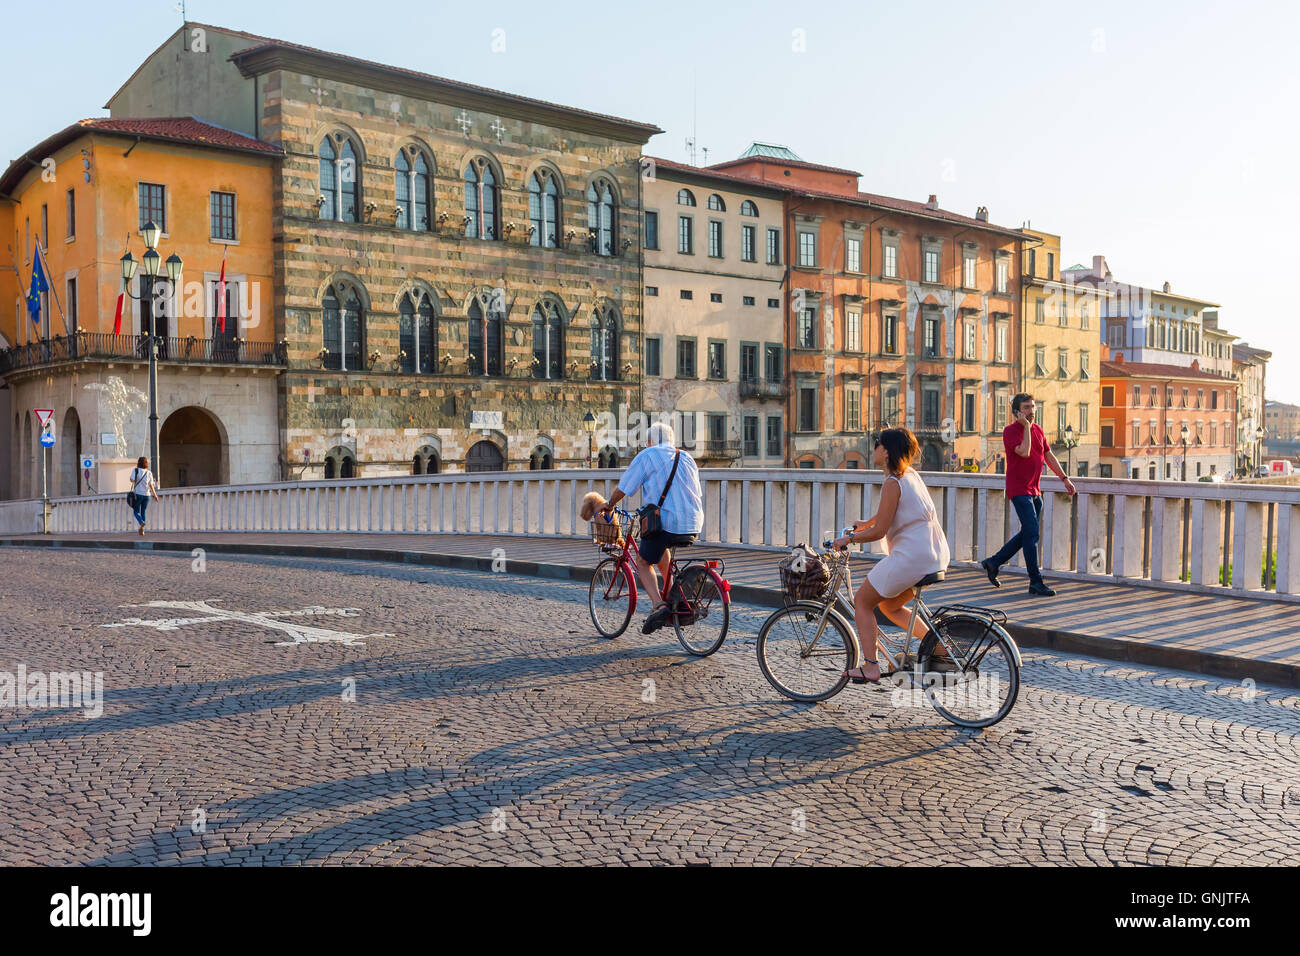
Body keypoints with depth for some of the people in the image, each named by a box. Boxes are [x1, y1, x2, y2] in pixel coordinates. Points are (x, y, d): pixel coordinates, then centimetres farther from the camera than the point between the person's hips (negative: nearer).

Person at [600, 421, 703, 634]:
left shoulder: (646, 456, 1)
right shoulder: (687, 458, 19)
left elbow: (623, 488, 1)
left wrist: (609, 504, 20)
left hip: (666, 522, -6)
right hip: (693, 527, 6)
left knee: (643, 561, 13)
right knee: (662, 547, 33)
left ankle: (658, 604, -10)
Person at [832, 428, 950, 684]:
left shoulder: (892, 483, -15)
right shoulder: (910, 475, 12)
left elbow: (879, 531, -15)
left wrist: (848, 539, -1)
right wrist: (864, 524, 38)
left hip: (912, 555, -9)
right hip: (936, 553, 9)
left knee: (862, 601, 5)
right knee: (889, 605, 23)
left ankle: (870, 667, 3)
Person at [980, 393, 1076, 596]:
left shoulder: (1038, 430, 13)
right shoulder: (1010, 431, -9)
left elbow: (1049, 456, 20)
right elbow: (1024, 452, -23)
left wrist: (1064, 478, 18)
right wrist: (1026, 427, -16)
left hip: (1034, 491, 8)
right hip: (1018, 490, -8)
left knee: (1027, 534, 13)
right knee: (1032, 533, -13)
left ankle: (993, 563, 27)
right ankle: (1036, 583, -9)